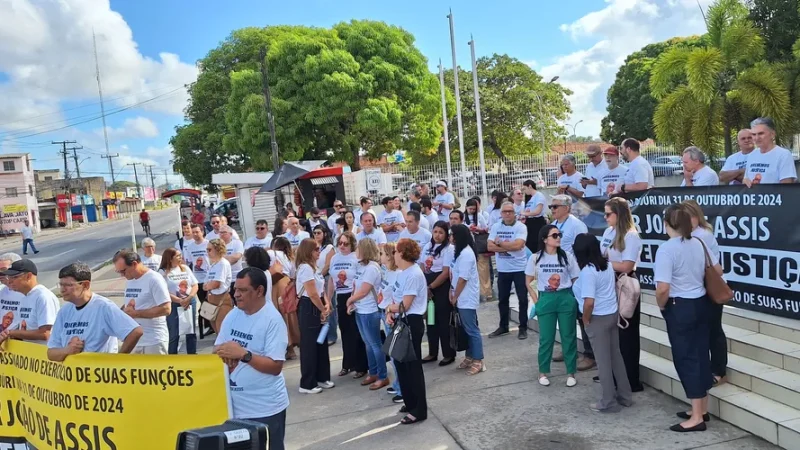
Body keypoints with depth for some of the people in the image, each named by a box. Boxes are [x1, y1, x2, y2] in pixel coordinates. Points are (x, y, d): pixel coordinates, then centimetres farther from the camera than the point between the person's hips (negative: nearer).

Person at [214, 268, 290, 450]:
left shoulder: (272, 320, -16)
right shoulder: (233, 315, 5)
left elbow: (275, 367, -20)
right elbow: (217, 349, 11)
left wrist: (243, 354, -26)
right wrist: (224, 355, -11)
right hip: (234, 404, 6)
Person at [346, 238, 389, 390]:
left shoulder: (372, 268, -18)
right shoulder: (360, 265, 7)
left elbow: (363, 292, -18)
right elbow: (355, 286, 11)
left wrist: (349, 300, -4)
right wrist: (352, 303, -2)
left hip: (370, 312, -8)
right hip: (359, 311, 8)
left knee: (375, 344, 0)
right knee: (368, 344, 16)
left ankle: (383, 377, 10)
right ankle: (373, 373, 27)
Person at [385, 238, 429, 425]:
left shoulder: (414, 275, -20)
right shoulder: (400, 272, 9)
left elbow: (404, 305, -22)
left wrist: (389, 308, -3)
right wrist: (390, 313, -6)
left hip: (411, 323, -10)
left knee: (413, 366, -1)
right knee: (400, 363, 17)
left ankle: (419, 410, 11)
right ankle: (410, 403, 32)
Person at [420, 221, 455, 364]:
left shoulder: (449, 249, -11)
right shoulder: (427, 247, 8)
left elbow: (446, 273, -16)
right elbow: (422, 268, 9)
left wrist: (431, 287, -14)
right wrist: (425, 287, -2)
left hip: (442, 289, -6)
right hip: (428, 288, 6)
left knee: (444, 321, 0)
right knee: (431, 320, 13)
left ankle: (449, 354, 12)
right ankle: (432, 353, 24)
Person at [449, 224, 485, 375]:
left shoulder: (466, 253, -21)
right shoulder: (458, 250, 9)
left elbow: (463, 279, -21)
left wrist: (455, 297, -12)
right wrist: (452, 292, 4)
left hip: (467, 298, -9)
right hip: (461, 297, 9)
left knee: (472, 330, -1)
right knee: (467, 329, 16)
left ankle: (478, 361, 8)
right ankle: (469, 357, 27)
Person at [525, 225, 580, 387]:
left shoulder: (567, 256, -2)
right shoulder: (535, 258, -3)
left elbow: (576, 280, 3)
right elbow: (528, 282, 4)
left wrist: (574, 299, -4)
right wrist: (536, 301, -1)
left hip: (566, 299, 1)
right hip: (545, 300, 0)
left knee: (568, 336, 7)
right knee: (546, 338, 6)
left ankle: (570, 373, 19)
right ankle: (543, 372, 21)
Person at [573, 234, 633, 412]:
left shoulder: (587, 271, -23)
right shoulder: (607, 265, 2)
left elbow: (589, 302, -27)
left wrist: (586, 320, -12)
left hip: (599, 319, -8)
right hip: (613, 314, 8)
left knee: (603, 360, 4)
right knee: (616, 356, 18)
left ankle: (608, 402, 15)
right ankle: (625, 396, 29)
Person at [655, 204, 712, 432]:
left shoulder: (666, 249, -20)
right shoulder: (698, 244, 3)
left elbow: (663, 288, -25)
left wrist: (662, 306, -7)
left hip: (680, 308, -8)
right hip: (701, 303, 8)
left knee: (685, 357, 2)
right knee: (700, 354, 16)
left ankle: (697, 417, 10)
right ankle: (702, 409, 30)